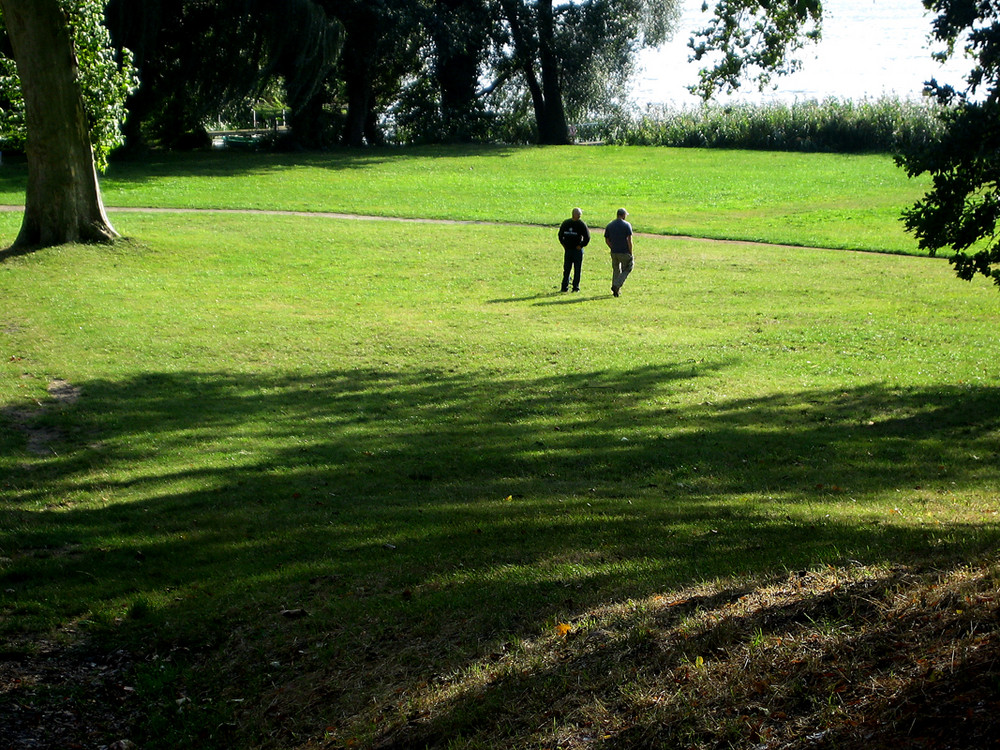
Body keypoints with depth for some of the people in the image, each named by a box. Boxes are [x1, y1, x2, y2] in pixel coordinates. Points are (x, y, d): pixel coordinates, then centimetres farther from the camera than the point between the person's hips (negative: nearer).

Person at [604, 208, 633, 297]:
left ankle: (616, 291, 16)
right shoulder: (627, 225, -8)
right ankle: (616, 286, -12)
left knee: (616, 270, 16)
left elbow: (607, 240, 8)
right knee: (626, 270, 6)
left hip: (614, 252, 5)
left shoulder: (609, 226, 7)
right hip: (624, 253, -5)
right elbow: (629, 240, -11)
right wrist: (630, 253, -5)